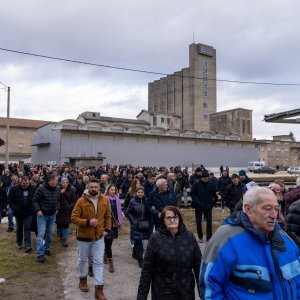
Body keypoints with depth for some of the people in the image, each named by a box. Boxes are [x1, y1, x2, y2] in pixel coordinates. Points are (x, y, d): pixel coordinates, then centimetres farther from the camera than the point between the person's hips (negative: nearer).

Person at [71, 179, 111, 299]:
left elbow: (108, 216, 8)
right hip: (84, 236, -1)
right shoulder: (81, 200, -16)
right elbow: (74, 218, -15)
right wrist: (87, 222, -26)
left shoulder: (104, 200, -5)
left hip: (99, 236, 2)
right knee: (82, 260, 18)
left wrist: (107, 229, -2)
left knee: (98, 262, 3)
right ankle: (82, 279, 43)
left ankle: (99, 289, 11)